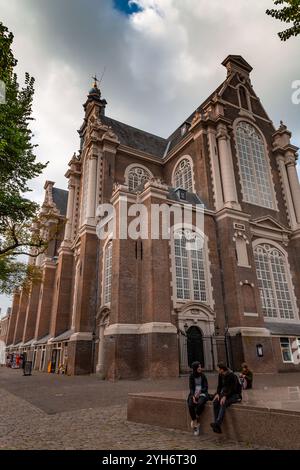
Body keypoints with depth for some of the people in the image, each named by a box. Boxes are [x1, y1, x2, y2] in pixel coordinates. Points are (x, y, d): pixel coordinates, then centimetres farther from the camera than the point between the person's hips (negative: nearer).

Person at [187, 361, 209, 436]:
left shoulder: (203, 376, 0)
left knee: (200, 404, -34)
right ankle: (196, 424, -12)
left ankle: (194, 421, -11)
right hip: (194, 394, 1)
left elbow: (206, 387, -2)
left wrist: (199, 392, -19)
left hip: (202, 394, -1)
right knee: (190, 405, -29)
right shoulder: (191, 376, 3)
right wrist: (193, 396, -16)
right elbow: (191, 388, 1)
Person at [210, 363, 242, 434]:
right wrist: (218, 394, -10)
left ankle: (217, 423, -41)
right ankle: (217, 426, -22)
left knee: (223, 403, -34)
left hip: (234, 394, -7)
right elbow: (219, 386, 7)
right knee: (215, 402, -20)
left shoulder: (232, 376, -20)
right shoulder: (220, 375, 2)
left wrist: (225, 396, -32)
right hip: (225, 393, 7)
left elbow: (232, 389, -23)